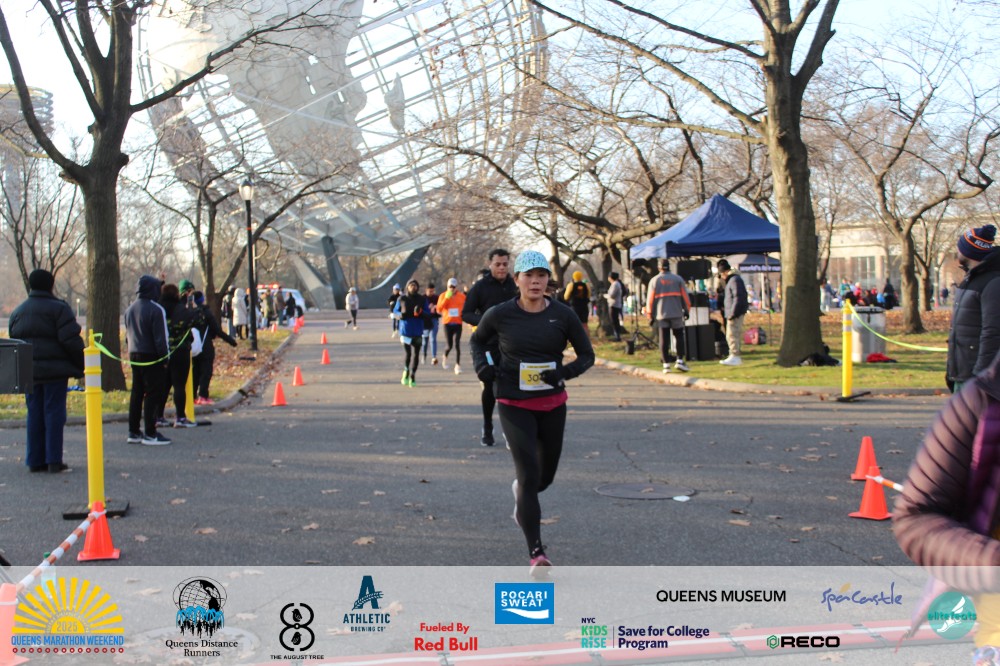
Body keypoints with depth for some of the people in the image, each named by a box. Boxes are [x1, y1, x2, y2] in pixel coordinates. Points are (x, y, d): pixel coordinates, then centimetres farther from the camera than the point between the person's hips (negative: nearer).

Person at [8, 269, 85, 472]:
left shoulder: (17, 312, 14)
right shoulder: (59, 308, -8)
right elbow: (72, 341, -14)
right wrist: (82, 365, -8)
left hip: (28, 371, 6)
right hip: (54, 369, -6)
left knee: (34, 415, 11)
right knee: (54, 413, -2)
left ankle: (35, 460, 12)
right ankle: (54, 460, -3)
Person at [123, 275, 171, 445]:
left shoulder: (130, 309, 12)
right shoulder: (156, 310, -14)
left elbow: (127, 335, 17)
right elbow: (161, 337, -16)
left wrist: (132, 350, 20)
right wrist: (165, 357, -10)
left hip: (134, 356, 8)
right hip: (151, 357, -8)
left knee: (136, 394, 13)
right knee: (153, 394, -4)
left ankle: (133, 432, 17)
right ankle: (150, 434, -4)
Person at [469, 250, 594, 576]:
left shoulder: (563, 315, -5)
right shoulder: (500, 315, -7)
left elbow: (587, 355, 2)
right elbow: (477, 341, 13)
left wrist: (565, 372, -17)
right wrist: (483, 367, -6)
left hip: (553, 404, 3)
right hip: (514, 405, -3)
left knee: (546, 474, 16)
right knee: (530, 475, -14)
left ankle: (520, 490, 53)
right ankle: (536, 552, -10)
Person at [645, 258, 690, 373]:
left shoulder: (654, 281, 3)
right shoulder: (678, 279, 3)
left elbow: (650, 299, 2)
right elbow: (684, 296, 4)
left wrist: (650, 316, 8)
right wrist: (686, 310, 15)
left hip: (661, 315, 0)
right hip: (676, 314, 0)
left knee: (664, 340, 2)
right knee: (679, 336, 8)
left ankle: (666, 364, 1)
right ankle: (680, 361, -2)